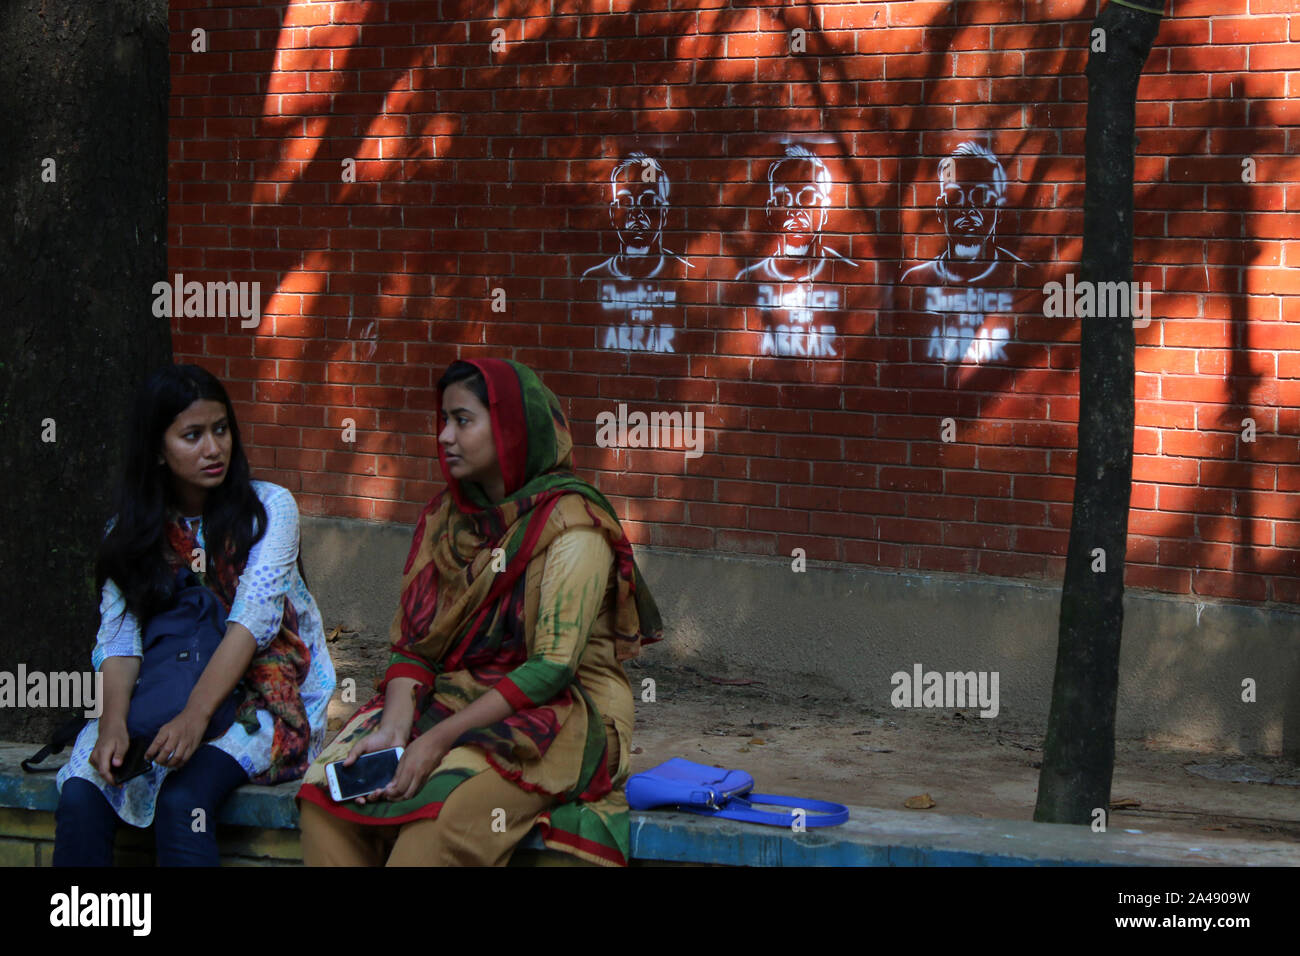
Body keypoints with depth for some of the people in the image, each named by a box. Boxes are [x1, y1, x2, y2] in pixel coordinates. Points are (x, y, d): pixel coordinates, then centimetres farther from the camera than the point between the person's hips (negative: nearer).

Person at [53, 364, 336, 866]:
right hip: (158, 703, 3)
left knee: (183, 800, -31)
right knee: (80, 796, -24)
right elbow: (118, 638, -3)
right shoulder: (132, 531, 7)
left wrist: (195, 714, -30)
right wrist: (113, 722, -24)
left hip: (262, 697, -3)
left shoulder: (268, 507, -3)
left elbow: (253, 618, -16)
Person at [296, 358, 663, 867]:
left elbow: (553, 668, -18)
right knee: (325, 791, -18)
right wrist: (393, 730, -15)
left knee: (438, 817, -33)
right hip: (452, 700, 6)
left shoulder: (571, 525, -12)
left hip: (556, 718, -6)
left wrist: (440, 738, -23)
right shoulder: (444, 518, 10)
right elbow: (413, 645, 5)